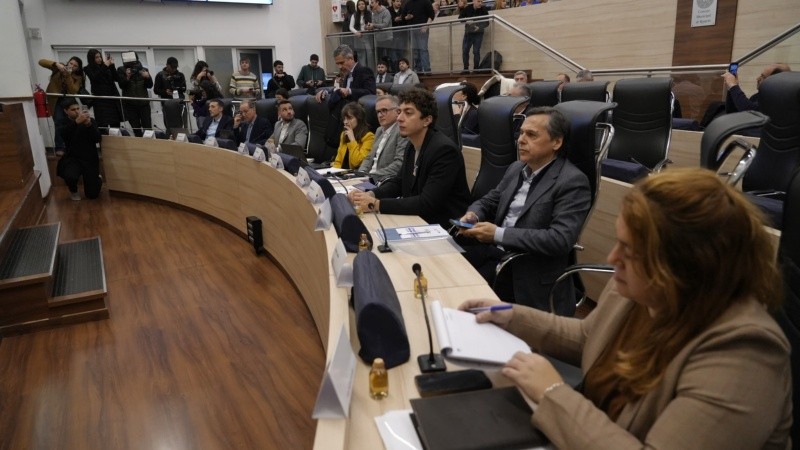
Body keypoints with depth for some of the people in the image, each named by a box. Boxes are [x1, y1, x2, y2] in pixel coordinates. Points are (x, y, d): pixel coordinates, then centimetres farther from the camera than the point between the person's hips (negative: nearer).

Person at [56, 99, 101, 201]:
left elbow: (97, 139, -10)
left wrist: (89, 124, -27)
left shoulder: (90, 121, 2)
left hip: (90, 159, 1)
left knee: (92, 194, 1)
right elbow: (62, 134, -24)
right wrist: (76, 122, -39)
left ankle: (97, 178, 38)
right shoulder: (64, 123, 1)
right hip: (72, 158, 0)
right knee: (70, 176, -35)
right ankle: (73, 191, 3)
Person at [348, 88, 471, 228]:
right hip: (419, 219, 7)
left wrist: (376, 204, -27)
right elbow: (399, 182, 15)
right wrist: (370, 195, -5)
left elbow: (427, 203, -27)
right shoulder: (412, 146, 5)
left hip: (444, 227, -7)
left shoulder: (444, 150, -21)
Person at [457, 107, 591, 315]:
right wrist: (473, 214, -4)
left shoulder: (572, 181, -13)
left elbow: (561, 239, -22)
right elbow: (489, 201, 21)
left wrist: (499, 234, -23)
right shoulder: (516, 168, 12)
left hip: (529, 270, -7)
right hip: (493, 250, 7)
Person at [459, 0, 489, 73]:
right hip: (468, 32, 2)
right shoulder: (468, 8, -8)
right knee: (465, 50, -2)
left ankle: (476, 69, 0)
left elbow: (486, 23, -8)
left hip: (478, 33, -2)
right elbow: (460, 18, -1)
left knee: (476, 51, -8)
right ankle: (466, 69, 6)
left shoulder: (484, 9, -10)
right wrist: (466, 21, -21)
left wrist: (479, 27, -26)